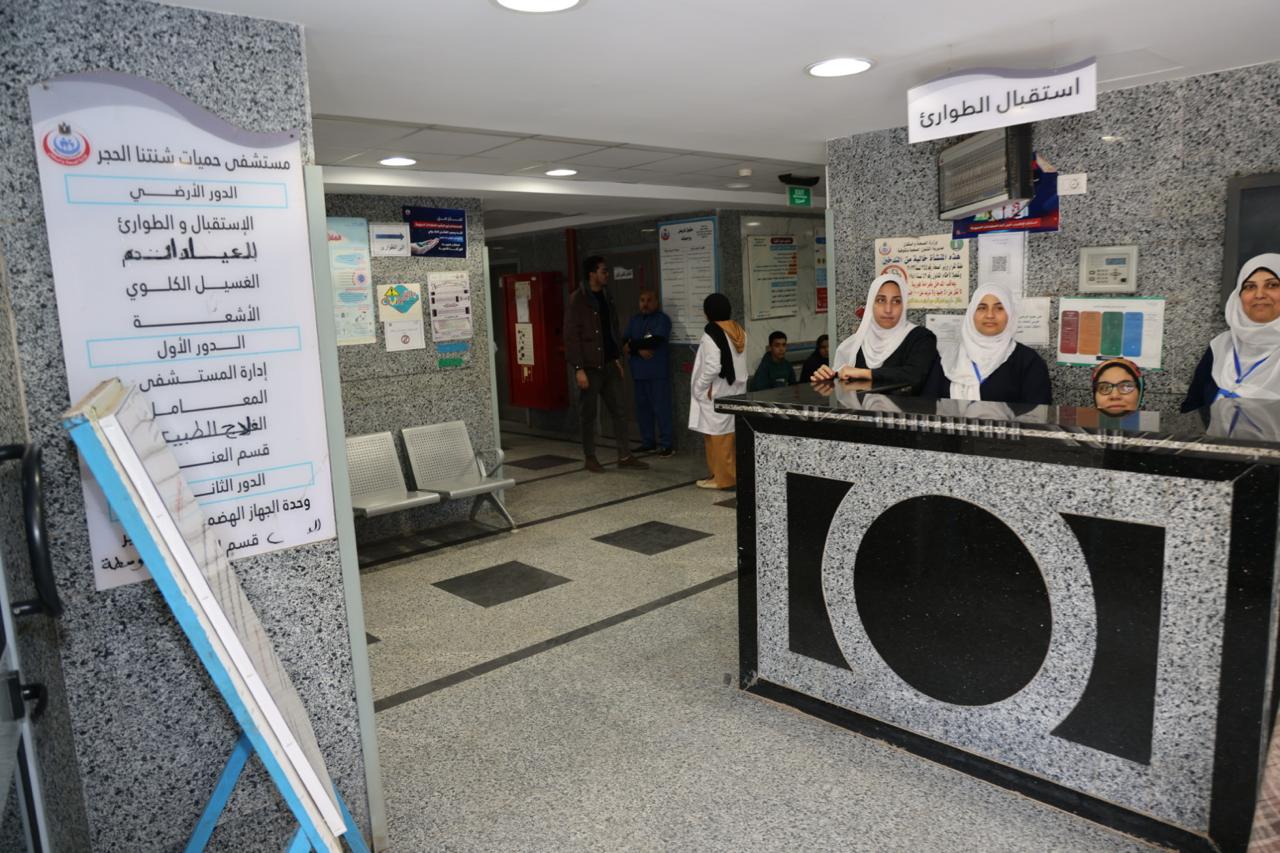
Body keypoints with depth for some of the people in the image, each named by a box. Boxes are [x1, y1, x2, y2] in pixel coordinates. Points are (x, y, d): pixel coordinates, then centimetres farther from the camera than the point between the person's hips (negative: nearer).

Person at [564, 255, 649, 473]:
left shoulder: (605, 297, 12)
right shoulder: (577, 300, -10)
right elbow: (571, 336, -14)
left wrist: (618, 359, 12)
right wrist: (579, 369, -18)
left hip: (609, 365, 7)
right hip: (590, 367, -7)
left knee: (620, 410, 6)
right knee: (589, 414, 4)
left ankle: (624, 456, 13)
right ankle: (590, 458, 15)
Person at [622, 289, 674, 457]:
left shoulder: (662, 319, -2)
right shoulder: (634, 320, 16)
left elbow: (654, 341, -16)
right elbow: (625, 343, 7)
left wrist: (633, 345, -4)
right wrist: (640, 349, -12)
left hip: (658, 372, -6)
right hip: (639, 372, 6)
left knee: (661, 408, -6)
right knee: (642, 408, 9)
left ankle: (665, 444, -1)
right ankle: (647, 442, 18)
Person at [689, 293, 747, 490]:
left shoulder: (711, 334, -16)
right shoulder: (739, 332, 6)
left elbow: (712, 367, -22)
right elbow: (741, 364, 8)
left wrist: (699, 387, -10)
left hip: (716, 394, -8)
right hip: (735, 391, 8)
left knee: (717, 436, 0)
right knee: (730, 434, 14)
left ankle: (722, 477, 6)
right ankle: (732, 472, 21)